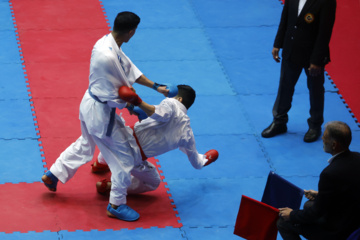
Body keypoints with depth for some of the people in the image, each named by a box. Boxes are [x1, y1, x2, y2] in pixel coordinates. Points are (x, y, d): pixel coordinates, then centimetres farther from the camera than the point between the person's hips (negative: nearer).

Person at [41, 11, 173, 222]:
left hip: (91, 104, 9)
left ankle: (53, 175, 44)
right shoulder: (108, 57, -35)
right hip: (101, 112, -9)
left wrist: (155, 86, 12)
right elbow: (116, 96, -25)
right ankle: (117, 204, 21)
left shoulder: (107, 42, -4)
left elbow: (130, 70, 9)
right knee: (125, 155, 6)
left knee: (85, 145, 32)